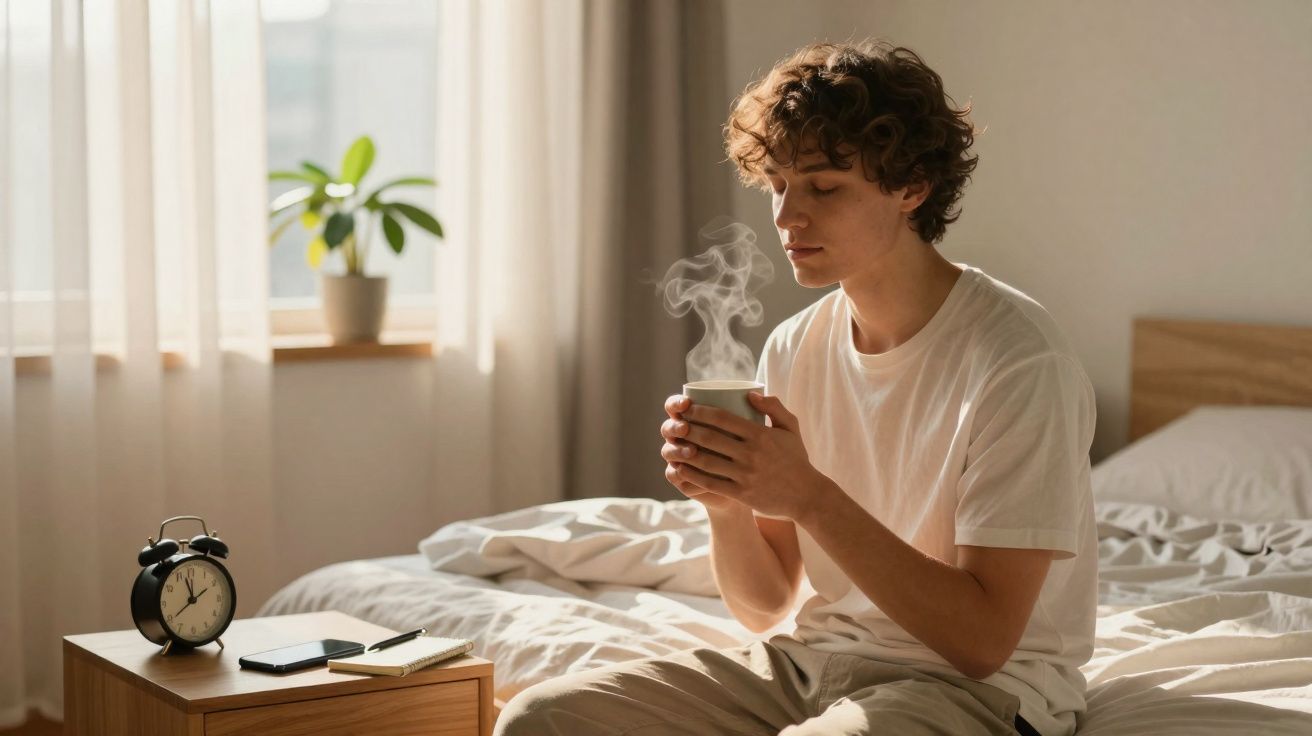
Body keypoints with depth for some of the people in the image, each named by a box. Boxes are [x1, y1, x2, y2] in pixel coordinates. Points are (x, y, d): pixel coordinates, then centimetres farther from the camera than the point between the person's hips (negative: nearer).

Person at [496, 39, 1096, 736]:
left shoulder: (1017, 360, -16)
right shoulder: (793, 348, 4)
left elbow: (983, 639, -20)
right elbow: (765, 603, 8)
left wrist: (811, 496, -26)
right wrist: (725, 501, -14)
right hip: (814, 659, 7)